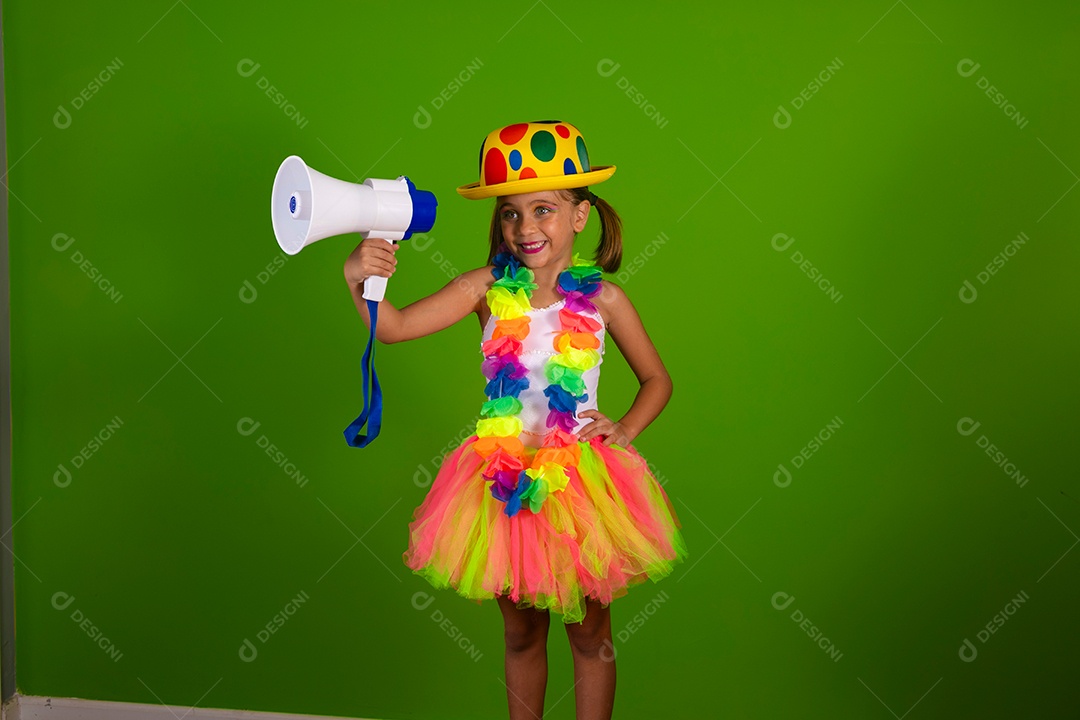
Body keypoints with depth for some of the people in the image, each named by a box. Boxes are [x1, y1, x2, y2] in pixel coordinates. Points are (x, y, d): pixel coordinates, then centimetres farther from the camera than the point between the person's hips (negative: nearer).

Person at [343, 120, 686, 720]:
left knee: (588, 629, 13)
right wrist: (360, 281, -33)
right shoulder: (488, 288, -6)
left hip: (580, 477, -1)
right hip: (504, 478, 1)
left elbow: (657, 381, 8)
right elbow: (394, 327, -15)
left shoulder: (602, 299, -6)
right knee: (521, 630, 16)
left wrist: (625, 430, -8)